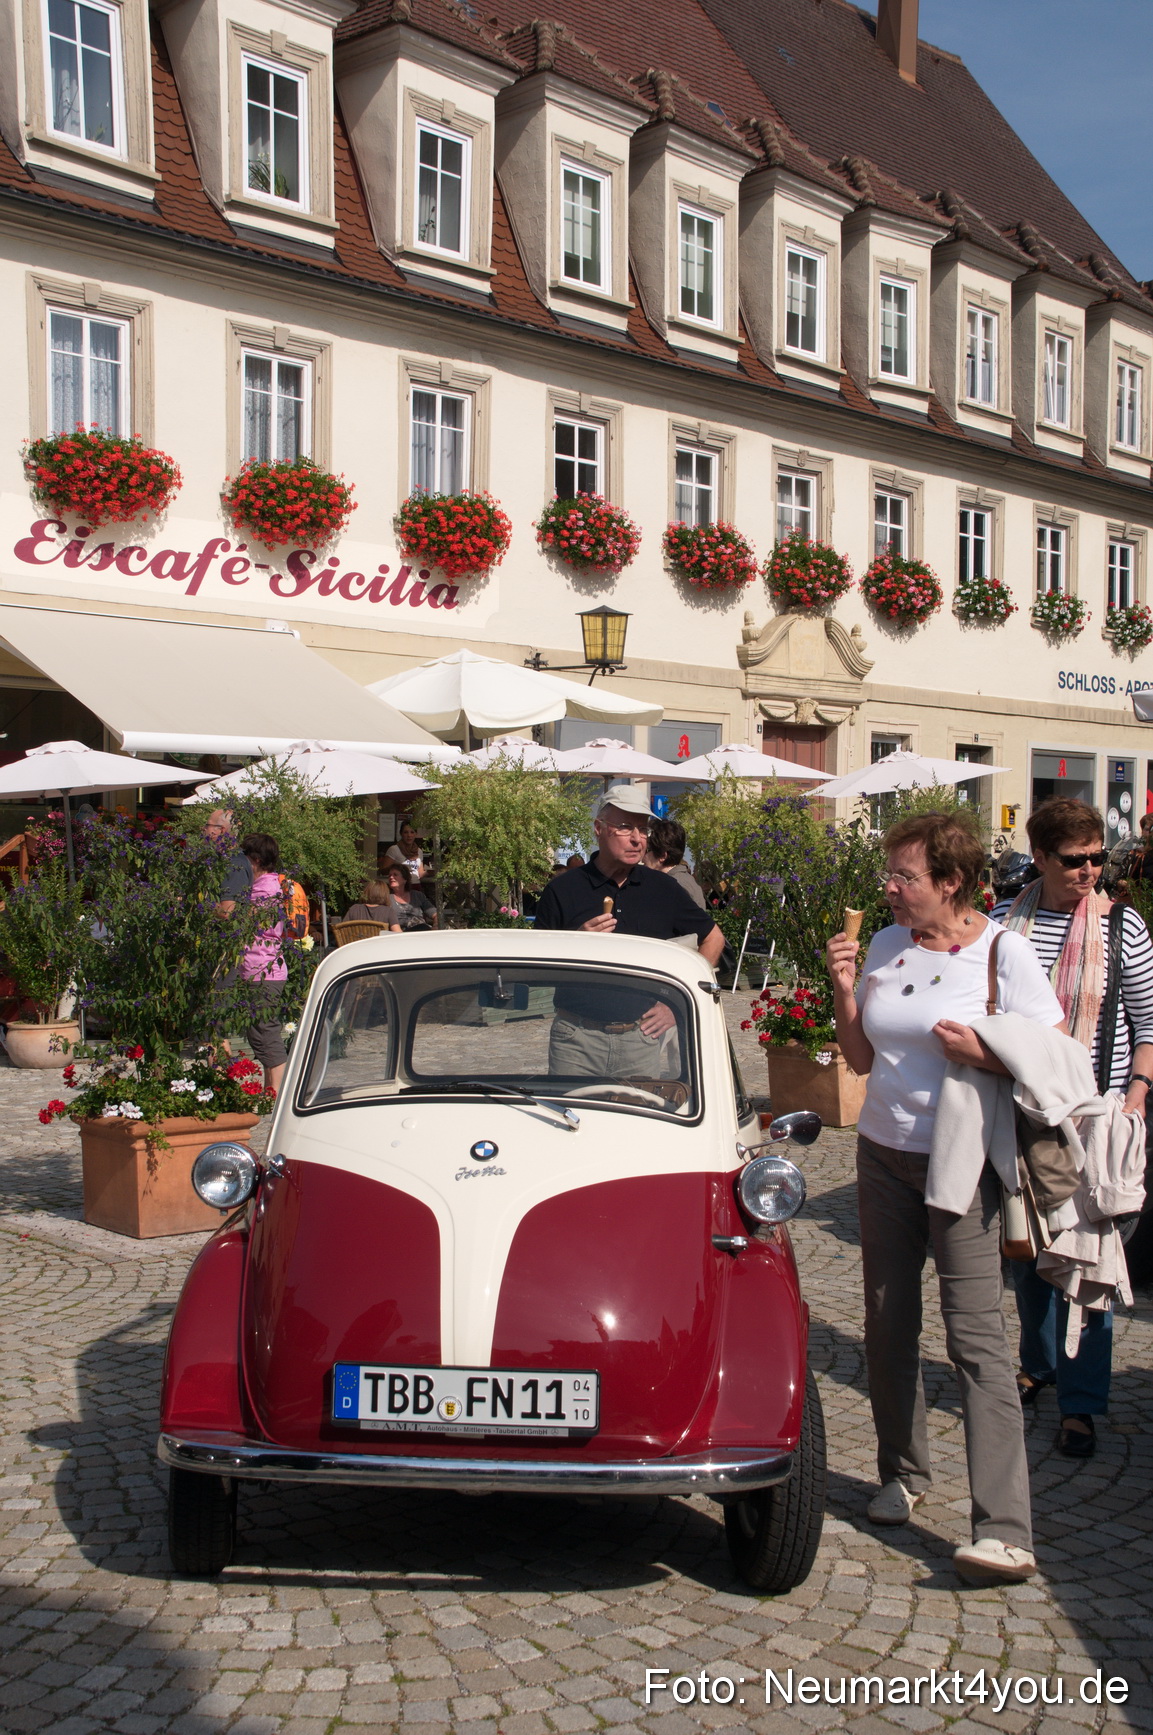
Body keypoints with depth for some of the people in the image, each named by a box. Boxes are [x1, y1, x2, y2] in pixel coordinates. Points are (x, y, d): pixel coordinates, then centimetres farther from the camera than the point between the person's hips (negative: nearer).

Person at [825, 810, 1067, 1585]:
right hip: (884, 1155, 6)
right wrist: (845, 990, -3)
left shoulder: (1003, 952, -9)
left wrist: (983, 1052, -22)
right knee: (889, 1324, 12)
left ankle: (1006, 1533, -10)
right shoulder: (885, 947, 7)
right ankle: (904, 1474, 32)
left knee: (976, 1336, -10)